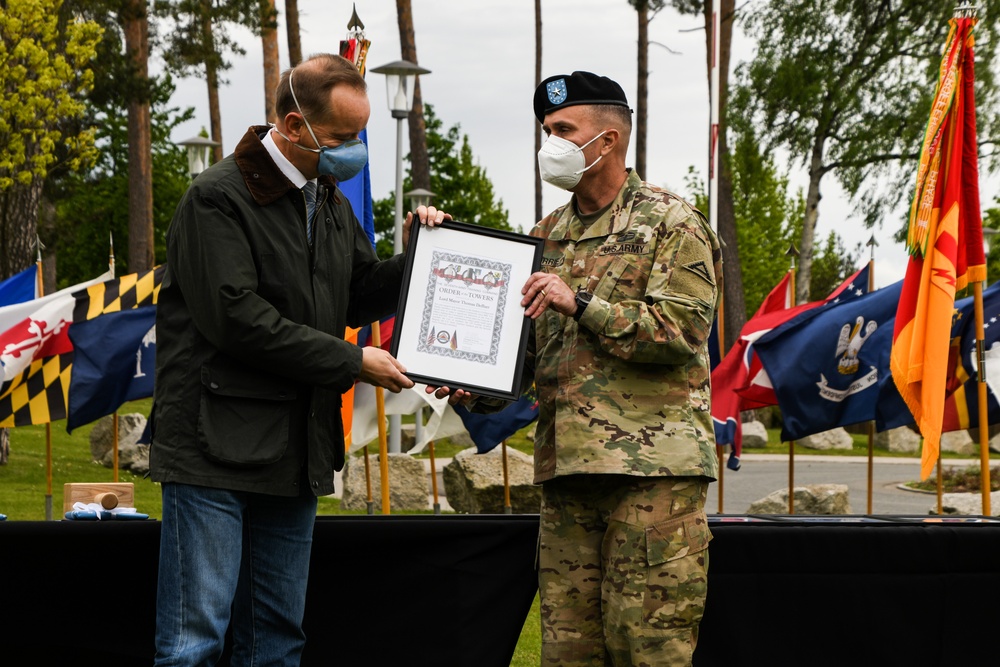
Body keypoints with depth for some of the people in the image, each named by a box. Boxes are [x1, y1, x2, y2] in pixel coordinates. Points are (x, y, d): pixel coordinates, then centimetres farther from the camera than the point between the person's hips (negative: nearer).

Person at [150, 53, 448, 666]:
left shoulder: (330, 201, 16)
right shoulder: (217, 198, -10)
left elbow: (360, 297, 24)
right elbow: (235, 317, -18)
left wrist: (414, 259, 3)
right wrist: (352, 362, -14)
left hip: (297, 451, 8)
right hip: (218, 448, -8)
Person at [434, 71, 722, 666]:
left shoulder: (671, 225, 0)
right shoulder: (547, 238, 19)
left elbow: (682, 330, -12)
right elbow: (525, 347, 21)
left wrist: (582, 304, -16)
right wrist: (476, 388, 2)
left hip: (653, 466, -6)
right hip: (567, 464, 6)